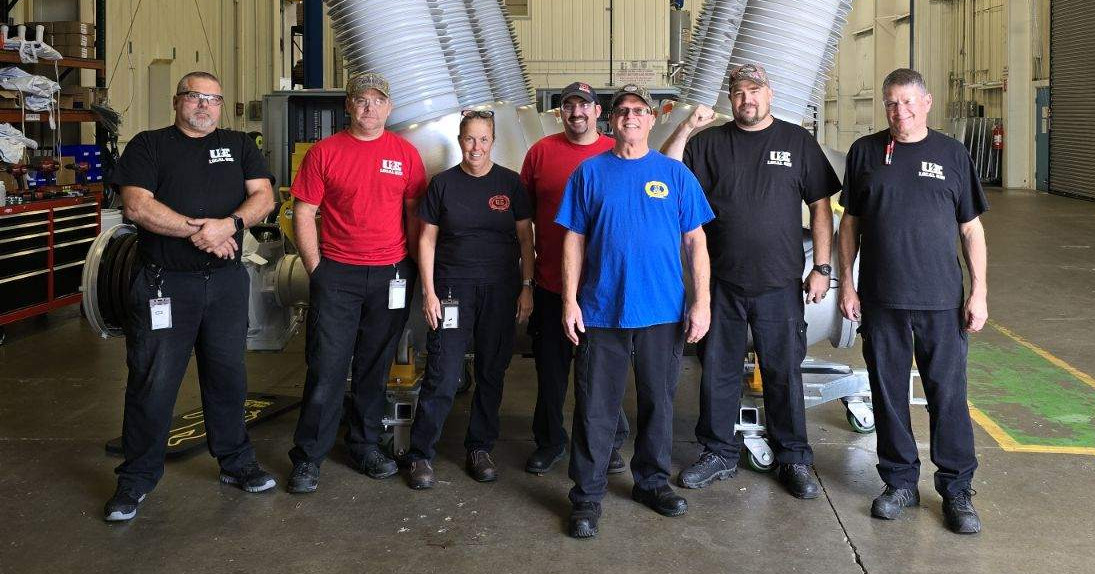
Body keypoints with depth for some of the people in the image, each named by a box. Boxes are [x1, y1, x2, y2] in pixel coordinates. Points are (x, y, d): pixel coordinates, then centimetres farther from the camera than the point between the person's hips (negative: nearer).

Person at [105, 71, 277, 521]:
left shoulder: (239, 145, 14)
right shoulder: (148, 145, 4)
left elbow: (264, 196, 2)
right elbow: (137, 205, -10)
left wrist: (229, 224, -17)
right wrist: (198, 232, -16)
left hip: (227, 282, 3)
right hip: (164, 284, -3)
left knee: (227, 377, 12)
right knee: (152, 382, 0)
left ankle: (236, 462, 26)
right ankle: (137, 478, 13)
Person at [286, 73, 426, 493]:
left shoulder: (405, 154, 5)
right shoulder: (324, 152, 0)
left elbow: (415, 213, 8)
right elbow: (303, 214, 1)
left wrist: (416, 268, 3)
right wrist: (316, 268, -4)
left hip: (390, 276, 2)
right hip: (336, 273, -2)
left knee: (375, 368, 12)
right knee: (327, 368, -1)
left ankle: (365, 447, 26)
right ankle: (308, 458, 11)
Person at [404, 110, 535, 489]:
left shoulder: (510, 183, 5)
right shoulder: (443, 184, 2)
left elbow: (525, 236, 7)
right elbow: (427, 239, 4)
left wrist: (527, 286, 0)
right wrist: (428, 292, -3)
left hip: (500, 289, 2)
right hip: (454, 287, -1)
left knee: (492, 372, 8)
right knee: (442, 375, -5)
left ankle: (480, 448, 23)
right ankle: (421, 455, 7)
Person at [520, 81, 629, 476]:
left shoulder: (618, 153, 1)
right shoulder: (541, 151, 4)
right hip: (551, 281, 1)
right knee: (551, 367, 11)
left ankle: (611, 442, 24)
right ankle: (550, 441, 27)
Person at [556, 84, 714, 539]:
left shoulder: (675, 174, 5)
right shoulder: (590, 173, 4)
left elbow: (696, 241, 5)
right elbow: (574, 241, 4)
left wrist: (702, 301, -3)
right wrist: (570, 301, -3)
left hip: (663, 313, 1)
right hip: (601, 311, -1)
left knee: (658, 402, 12)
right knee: (596, 406, 2)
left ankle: (652, 482, 30)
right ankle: (587, 495, 12)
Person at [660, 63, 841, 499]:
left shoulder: (797, 142, 5)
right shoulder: (710, 143, 6)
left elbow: (820, 207, 5)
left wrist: (822, 268, -1)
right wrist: (686, 128, -12)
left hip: (780, 283, -1)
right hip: (722, 282, 1)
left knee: (784, 372, 7)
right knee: (718, 371, 9)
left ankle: (793, 459, 21)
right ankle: (719, 454, 24)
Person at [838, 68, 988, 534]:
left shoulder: (952, 154, 5)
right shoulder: (866, 152, 6)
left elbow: (971, 229, 6)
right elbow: (850, 223, 9)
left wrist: (979, 291, 0)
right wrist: (846, 284, 3)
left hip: (942, 301, -1)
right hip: (880, 300, 1)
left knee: (948, 394, 2)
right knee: (888, 394, 8)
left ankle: (956, 489, 15)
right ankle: (900, 482, 22)